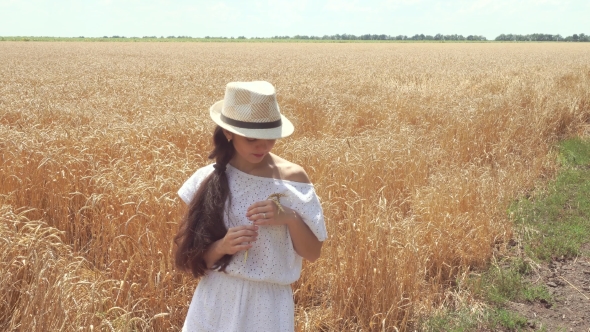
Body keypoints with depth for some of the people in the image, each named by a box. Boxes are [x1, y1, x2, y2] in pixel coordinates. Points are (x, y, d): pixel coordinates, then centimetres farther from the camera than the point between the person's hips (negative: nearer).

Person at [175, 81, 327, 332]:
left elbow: (313, 252, -3)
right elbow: (189, 259, -3)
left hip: (268, 305, 0)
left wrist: (290, 218, -19)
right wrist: (220, 247, -21)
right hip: (215, 303, 1)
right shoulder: (209, 180, -7)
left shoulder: (292, 178, -8)